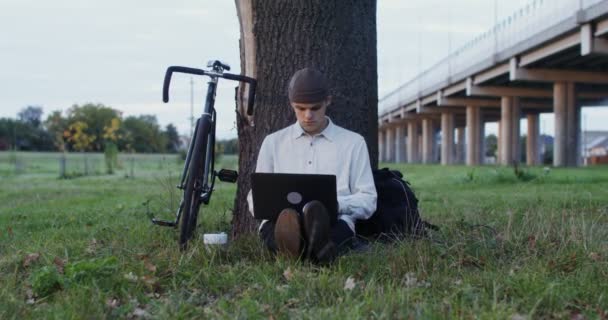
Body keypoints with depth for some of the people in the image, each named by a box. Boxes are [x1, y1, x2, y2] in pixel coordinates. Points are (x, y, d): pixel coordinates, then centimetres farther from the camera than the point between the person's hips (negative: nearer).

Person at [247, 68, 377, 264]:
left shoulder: (353, 142, 17)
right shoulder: (273, 142, 21)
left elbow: (368, 201, 13)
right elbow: (255, 201, 20)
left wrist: (336, 204, -10)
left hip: (334, 223, -1)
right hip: (279, 221, 1)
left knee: (342, 225, -39)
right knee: (276, 223, -37)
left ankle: (320, 245, -69)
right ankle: (291, 245, -68)